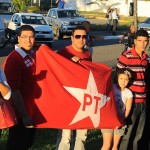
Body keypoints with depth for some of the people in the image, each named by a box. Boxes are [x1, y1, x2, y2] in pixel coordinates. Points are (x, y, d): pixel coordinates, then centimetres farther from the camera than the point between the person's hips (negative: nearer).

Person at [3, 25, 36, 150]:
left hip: (33, 110, 8)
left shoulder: (33, 55, 4)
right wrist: (25, 115, -25)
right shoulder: (13, 59, -20)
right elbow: (14, 90, -24)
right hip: (21, 113, -7)